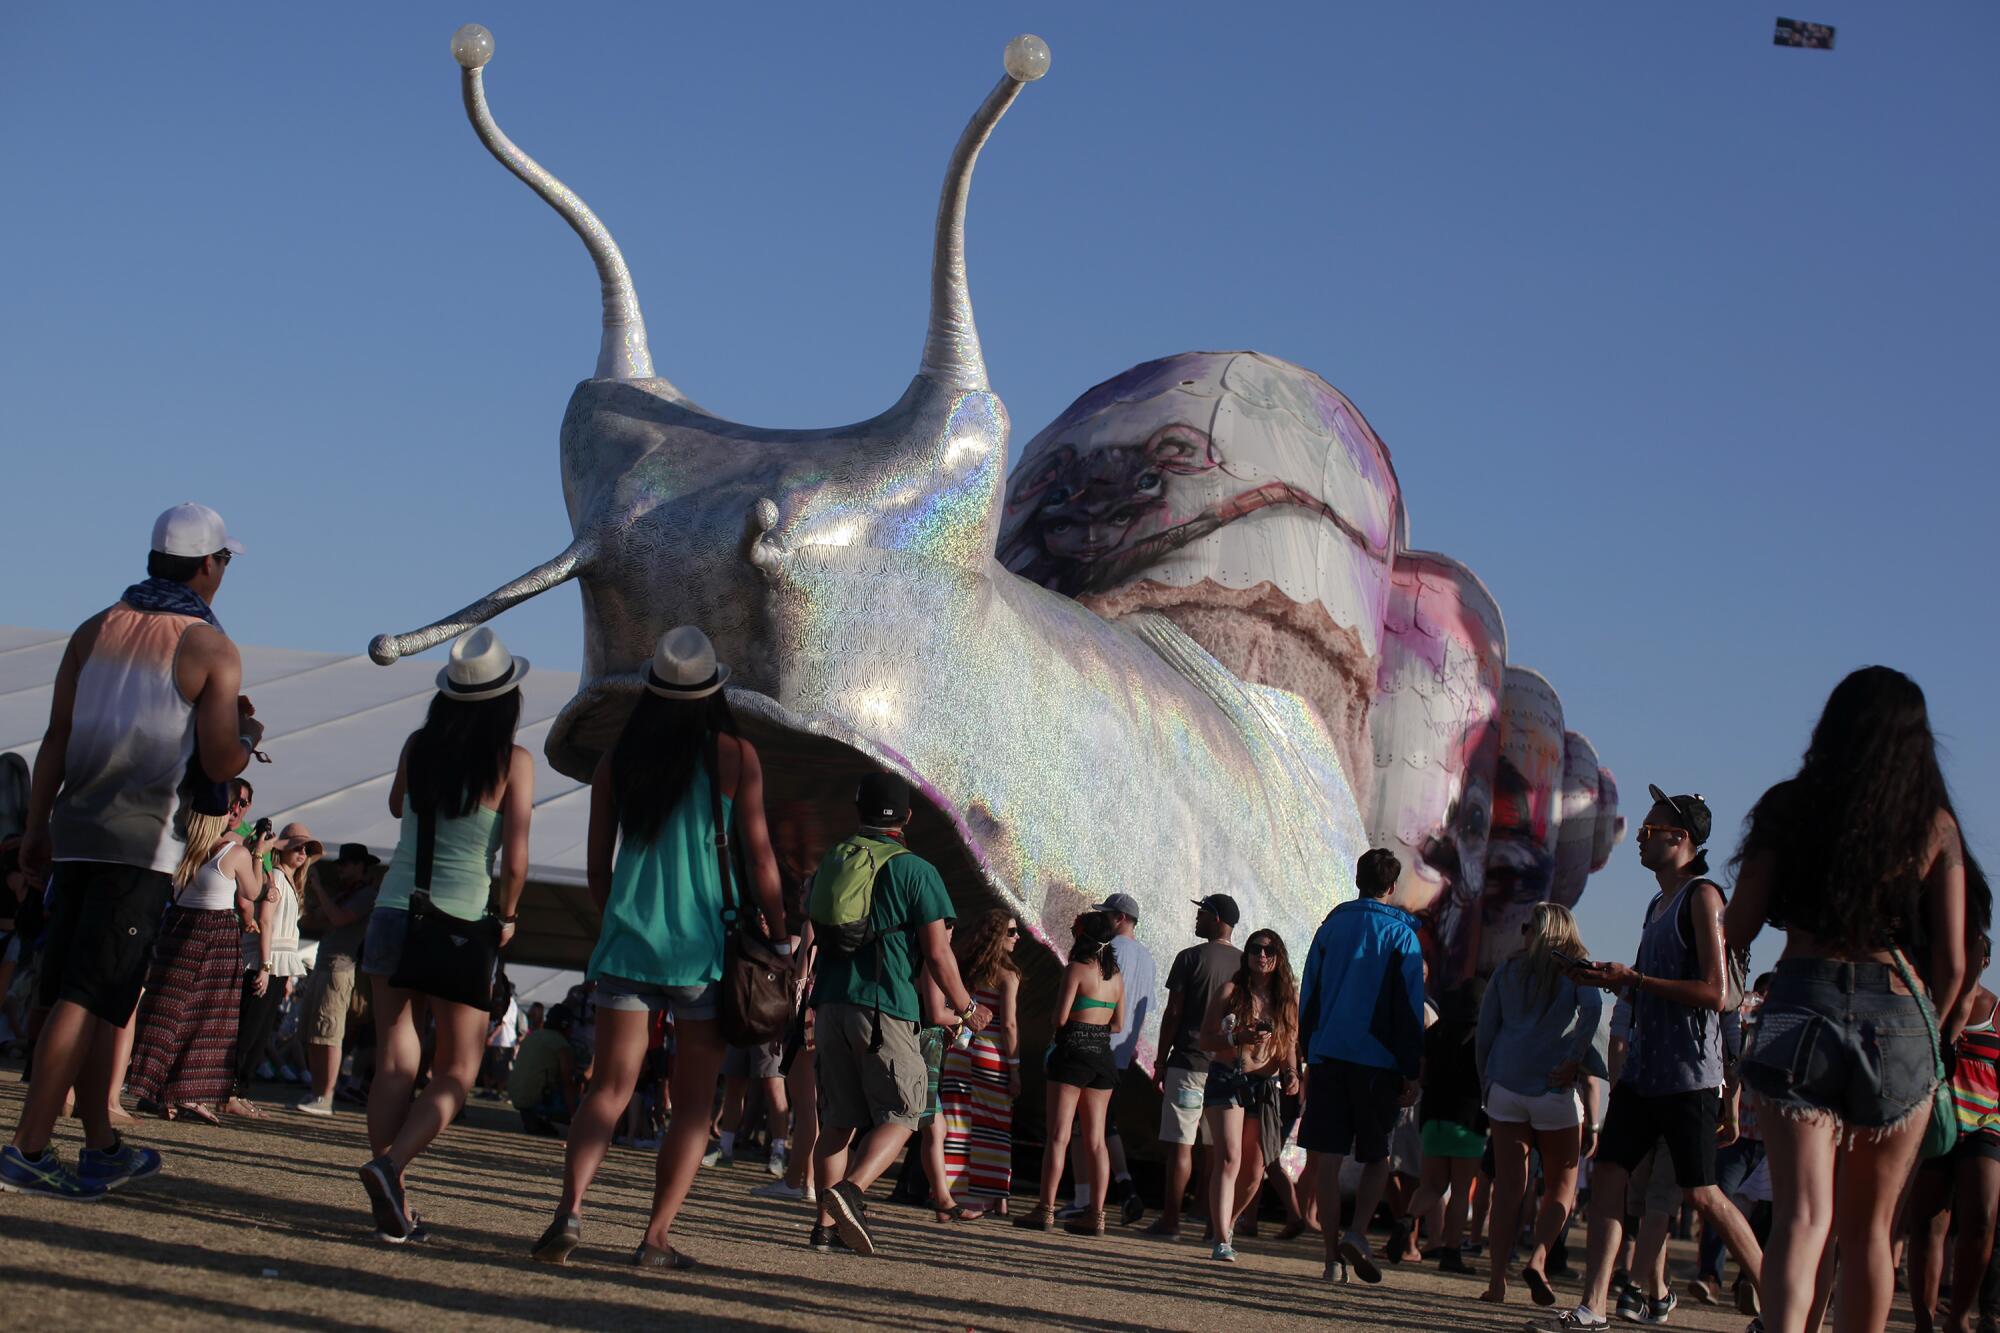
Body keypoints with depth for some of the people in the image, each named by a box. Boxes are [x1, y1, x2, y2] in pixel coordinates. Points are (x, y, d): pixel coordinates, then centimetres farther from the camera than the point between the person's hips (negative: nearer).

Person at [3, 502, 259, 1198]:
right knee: (90, 997, -6)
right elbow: (219, 764, -8)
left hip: (76, 829, 6)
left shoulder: (95, 630, 11)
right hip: (143, 839, -6)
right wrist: (248, 731, 13)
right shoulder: (212, 649, -4)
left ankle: (102, 1147, 19)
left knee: (91, 994, 12)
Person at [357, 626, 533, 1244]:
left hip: (393, 911, 4)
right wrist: (505, 917, 6)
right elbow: (514, 861, -10)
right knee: (457, 1071, 7)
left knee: (394, 1061, 6)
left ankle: (392, 1204, 1)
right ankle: (390, 1163, -16)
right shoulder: (513, 762, -7)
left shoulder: (418, 746, 4)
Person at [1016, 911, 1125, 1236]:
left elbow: (1061, 1017, -13)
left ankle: (1045, 1209, -4)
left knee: (1058, 1136, -3)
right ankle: (1096, 1215, 5)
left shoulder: (1077, 969, -9)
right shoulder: (1116, 975, 10)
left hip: (1073, 1051, -6)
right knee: (1095, 1139, 7)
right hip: (1103, 1054, 6)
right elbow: (1118, 1023, 14)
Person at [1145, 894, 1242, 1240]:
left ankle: (1170, 1221, -5)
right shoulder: (1244, 963, 8)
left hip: (1189, 1062, -5)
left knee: (1179, 1144, -4)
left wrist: (1160, 1061, 2)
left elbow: (1172, 1013, -5)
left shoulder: (1191, 958, -5)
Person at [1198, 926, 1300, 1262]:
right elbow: (1205, 1039, -2)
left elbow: (1289, 1045, 13)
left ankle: (1228, 1221, 37)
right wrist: (1238, 1037, -19)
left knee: (1254, 1172, 9)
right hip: (1226, 1080, -4)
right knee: (1229, 1159, -18)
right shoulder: (1231, 991, -1)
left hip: (1265, 1086, 4)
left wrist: (1291, 1073, -6)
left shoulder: (1288, 998, 8)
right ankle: (1222, 1241, -18)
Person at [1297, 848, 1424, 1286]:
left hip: (1327, 1055, 3)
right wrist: (1412, 1072, 0)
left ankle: (1333, 1257, 1)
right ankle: (1358, 1233, -10)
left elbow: (1308, 994, 12)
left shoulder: (1332, 924, 9)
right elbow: (1409, 1008, -3)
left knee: (1329, 1159, 2)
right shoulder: (1401, 933, -1)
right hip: (1377, 1060, -2)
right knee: (1376, 1156, 11)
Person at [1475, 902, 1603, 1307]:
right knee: (1562, 1184, 10)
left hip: (1506, 1087, 2)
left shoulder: (1507, 972, 12)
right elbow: (1593, 1009, -16)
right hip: (1557, 1092, -2)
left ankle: (1497, 1278, -5)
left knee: (1509, 1183, 2)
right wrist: (1575, 1060, -12)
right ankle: (1538, 1256, -12)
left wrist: (1487, 1087, 17)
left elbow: (1484, 1035, 11)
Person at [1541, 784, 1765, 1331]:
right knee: (1607, 1173, 1)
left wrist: (1633, 979, -16)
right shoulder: (1659, 904, 18)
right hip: (1643, 1069, 9)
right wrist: (1609, 979, 12)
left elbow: (1714, 993, -19)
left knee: (1700, 1192, -5)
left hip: (1689, 1075, -9)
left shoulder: (1702, 896, -10)